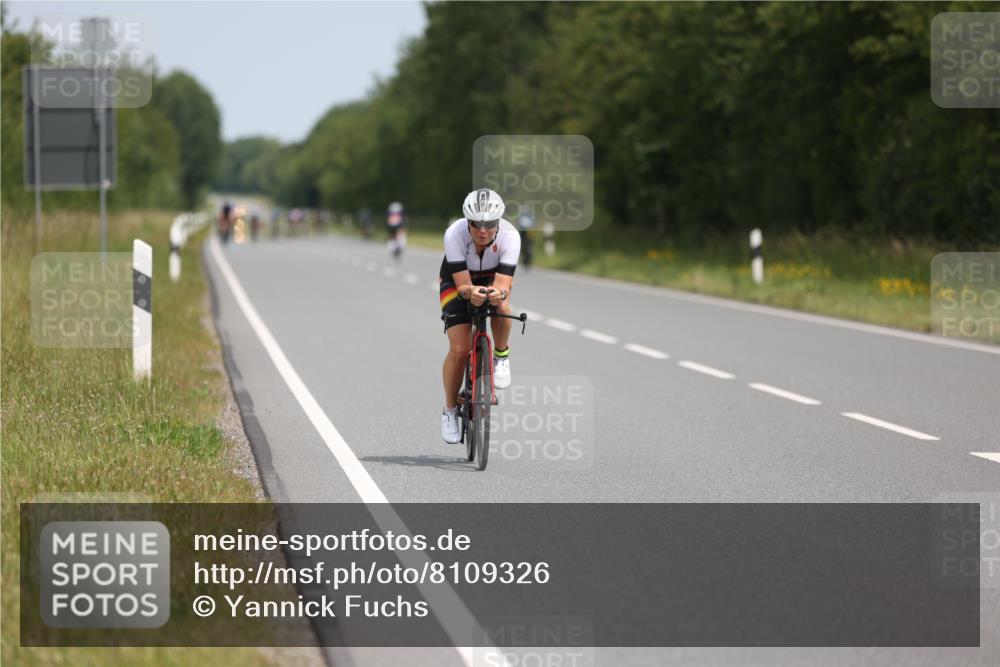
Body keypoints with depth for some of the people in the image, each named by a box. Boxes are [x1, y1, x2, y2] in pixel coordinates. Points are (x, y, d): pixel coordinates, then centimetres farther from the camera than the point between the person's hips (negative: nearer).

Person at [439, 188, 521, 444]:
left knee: (500, 304, -37)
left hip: (493, 278, 1)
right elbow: (462, 284, -35)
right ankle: (450, 410, 8)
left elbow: (503, 283, -38)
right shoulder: (454, 234, -34)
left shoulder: (510, 236, -32)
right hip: (457, 280, 0)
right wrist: (471, 292, -58)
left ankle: (501, 356, -9)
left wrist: (499, 293, -62)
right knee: (459, 349, -13)